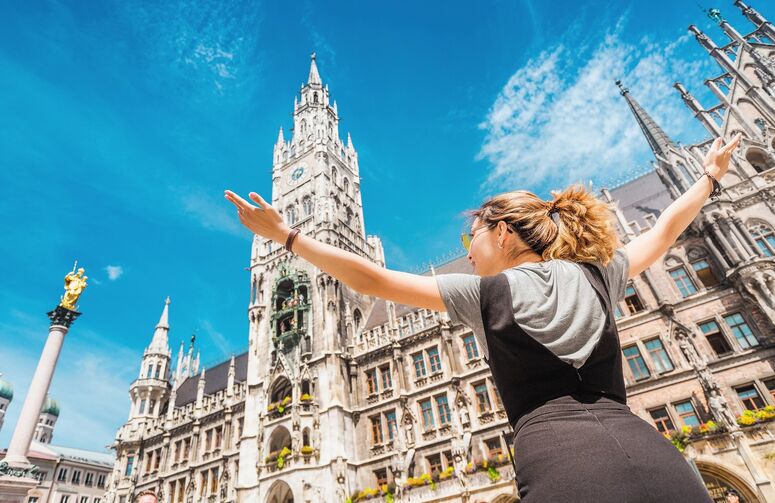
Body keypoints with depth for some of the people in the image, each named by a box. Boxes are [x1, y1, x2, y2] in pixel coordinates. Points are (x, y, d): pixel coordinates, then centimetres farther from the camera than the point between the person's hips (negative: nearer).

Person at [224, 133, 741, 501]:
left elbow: (373, 280, 6)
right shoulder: (596, 275, 18)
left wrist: (285, 235, 13)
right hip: (658, 460, 6)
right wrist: (711, 177, 55)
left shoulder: (486, 292, 6)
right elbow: (664, 230, 37)